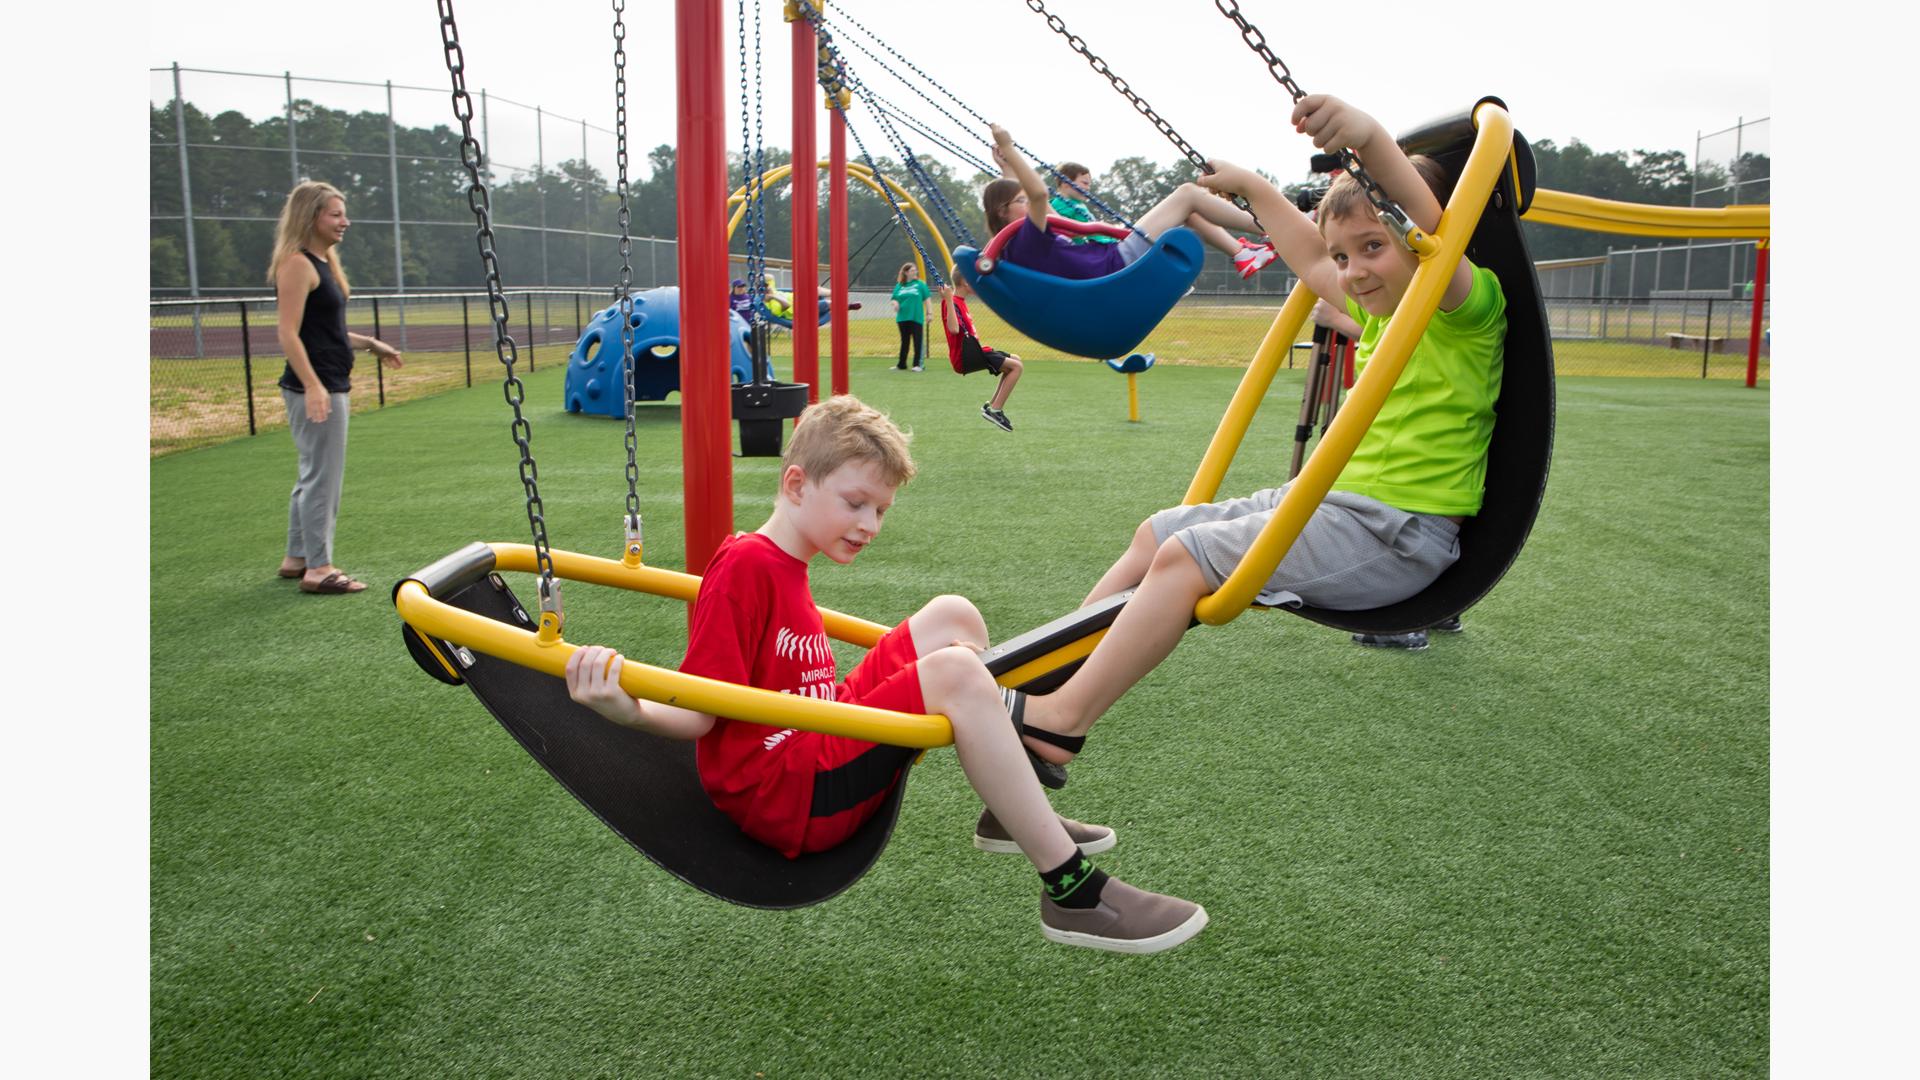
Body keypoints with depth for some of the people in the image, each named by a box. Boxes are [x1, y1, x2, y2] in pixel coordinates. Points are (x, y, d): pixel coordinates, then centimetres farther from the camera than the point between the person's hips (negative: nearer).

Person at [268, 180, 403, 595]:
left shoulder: (323, 262, 16)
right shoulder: (297, 264, -13)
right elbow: (289, 333, -19)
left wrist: (369, 344, 22)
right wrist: (312, 386, -26)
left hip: (332, 387, 10)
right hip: (315, 389, -10)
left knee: (314, 475, 16)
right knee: (323, 476, -6)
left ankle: (297, 558, 25)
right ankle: (318, 569, 0)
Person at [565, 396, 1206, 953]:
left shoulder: (783, 569, 16)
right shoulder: (744, 567, -14)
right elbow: (698, 714, -18)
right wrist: (628, 711, -38)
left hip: (819, 750, 10)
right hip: (785, 799, -10)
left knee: (951, 617, 6)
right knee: (956, 673, -26)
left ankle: (1009, 813, 9)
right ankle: (1075, 894, -22)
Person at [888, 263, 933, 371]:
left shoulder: (920, 284, 1)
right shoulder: (899, 285, 9)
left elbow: (927, 298, 1)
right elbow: (895, 299, 13)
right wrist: (895, 304, -10)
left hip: (916, 317, -4)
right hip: (903, 317, 4)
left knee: (918, 341, -5)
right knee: (904, 342, 13)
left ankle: (919, 364, -1)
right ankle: (901, 365, 21)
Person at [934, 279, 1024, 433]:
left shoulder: (960, 301, 14)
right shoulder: (953, 303, -16)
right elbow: (954, 329, -34)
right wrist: (949, 299, -34)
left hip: (972, 352, 10)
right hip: (965, 358, -10)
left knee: (1015, 360, 21)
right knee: (1017, 367, -14)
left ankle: (992, 405, 17)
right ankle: (995, 410, -13)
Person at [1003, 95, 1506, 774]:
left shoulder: (1467, 310, -12)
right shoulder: (1378, 312, 15)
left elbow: (1434, 231, -34)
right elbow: (1310, 262, 31)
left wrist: (1372, 137, -49)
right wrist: (1253, 188, 36)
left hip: (1397, 534, -10)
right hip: (1331, 500, 10)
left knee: (1187, 557, -21)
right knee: (1155, 533, 11)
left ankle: (1061, 721, -18)